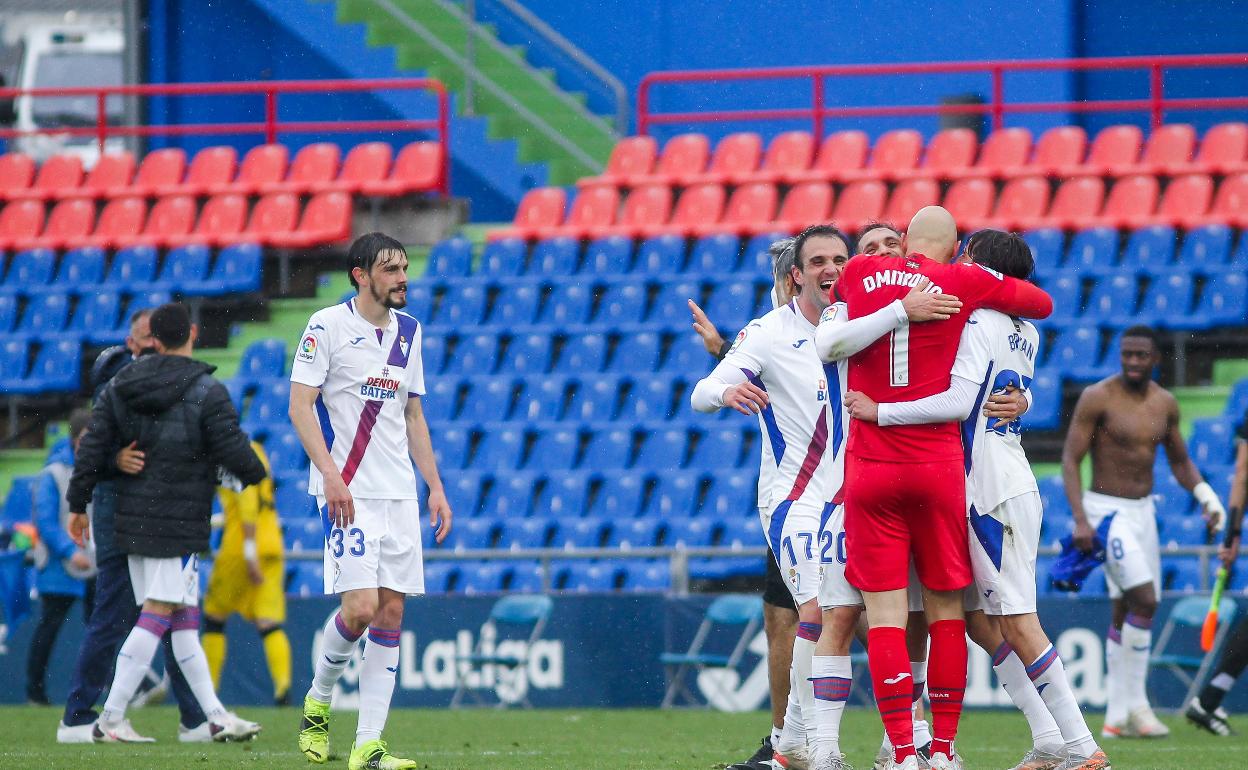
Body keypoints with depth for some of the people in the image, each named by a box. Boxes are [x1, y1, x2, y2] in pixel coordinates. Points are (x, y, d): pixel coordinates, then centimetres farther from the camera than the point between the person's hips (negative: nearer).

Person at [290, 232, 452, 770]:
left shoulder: (408, 331, 14)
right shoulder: (327, 326, -5)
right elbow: (300, 405, -9)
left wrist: (435, 486, 13)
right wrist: (330, 473, -20)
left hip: (399, 493, 6)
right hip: (347, 492, -6)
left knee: (391, 611, 0)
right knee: (360, 606, -17)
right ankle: (317, 702, 10)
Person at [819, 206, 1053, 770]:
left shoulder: (859, 275, 7)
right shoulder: (964, 283, 0)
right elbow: (1043, 303, 12)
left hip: (869, 467, 1)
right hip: (937, 465, -1)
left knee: (885, 614, -2)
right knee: (946, 611, 9)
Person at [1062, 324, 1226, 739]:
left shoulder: (1165, 404, 6)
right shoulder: (1097, 397, -12)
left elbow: (1180, 461, 17)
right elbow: (1070, 459, -12)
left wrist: (1204, 493, -3)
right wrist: (1080, 519, -21)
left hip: (1143, 511, 6)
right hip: (1106, 510, -6)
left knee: (1126, 612, 8)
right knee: (1144, 599, -20)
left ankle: (1116, 717, 12)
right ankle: (1135, 702, -12)